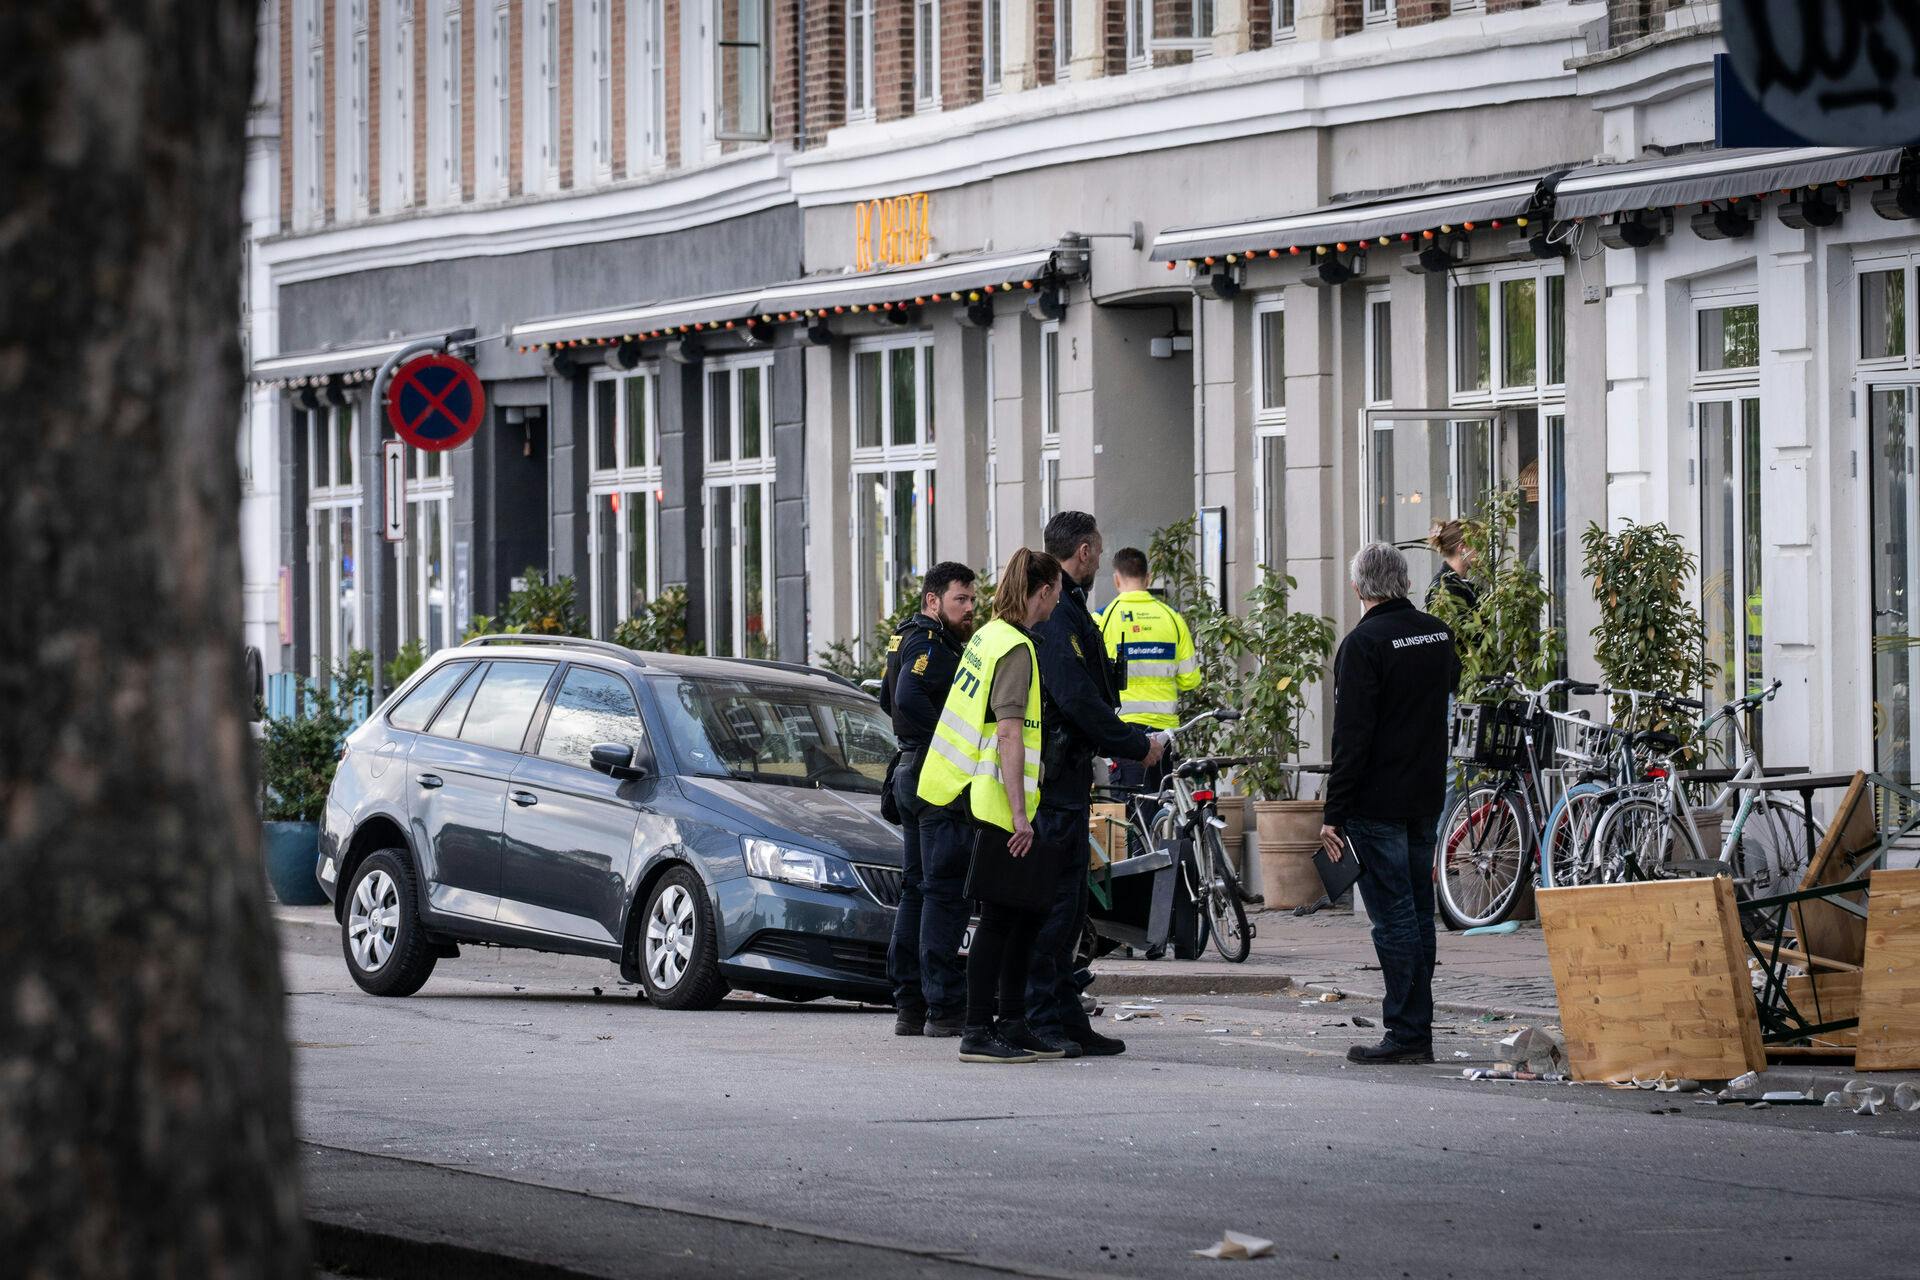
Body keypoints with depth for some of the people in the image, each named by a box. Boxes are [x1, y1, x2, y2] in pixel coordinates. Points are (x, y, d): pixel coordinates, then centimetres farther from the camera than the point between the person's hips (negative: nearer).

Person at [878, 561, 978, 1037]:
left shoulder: (907, 640, 19)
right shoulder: (930, 645, -13)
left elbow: (891, 700, 28)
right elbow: (909, 698, -27)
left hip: (912, 773, 11)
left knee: (917, 890, 13)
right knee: (945, 893, -10)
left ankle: (908, 1005, 15)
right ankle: (945, 1007, -11)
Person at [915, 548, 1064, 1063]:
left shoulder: (988, 636, 13)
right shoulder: (1016, 650, -15)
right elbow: (1009, 735, -21)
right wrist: (1019, 813, -23)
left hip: (964, 798, 9)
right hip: (991, 807, -9)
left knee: (1024, 912, 13)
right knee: (1001, 917, -5)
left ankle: (1011, 1026, 16)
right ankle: (978, 1034, -2)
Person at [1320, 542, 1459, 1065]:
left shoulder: (1364, 643, -14)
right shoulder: (1439, 634, 8)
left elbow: (1351, 735, -17)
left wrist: (1334, 814, -15)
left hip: (1377, 802, -7)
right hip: (1426, 797, 7)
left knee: (1394, 917, -6)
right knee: (1418, 912, 12)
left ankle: (1406, 1033, -7)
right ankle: (1419, 1033, 15)